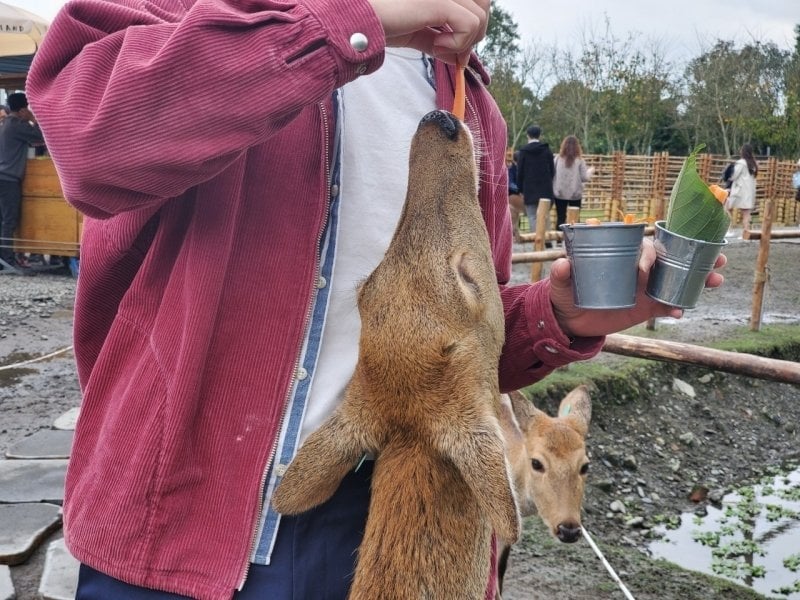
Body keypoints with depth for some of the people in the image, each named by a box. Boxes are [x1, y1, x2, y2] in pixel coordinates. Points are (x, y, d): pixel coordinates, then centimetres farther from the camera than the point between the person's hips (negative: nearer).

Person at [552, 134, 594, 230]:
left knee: (560, 218, 7)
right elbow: (584, 177, -5)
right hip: (575, 194, -1)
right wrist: (590, 171, 14)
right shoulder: (580, 161, -7)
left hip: (559, 194, 1)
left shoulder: (558, 159, -4)